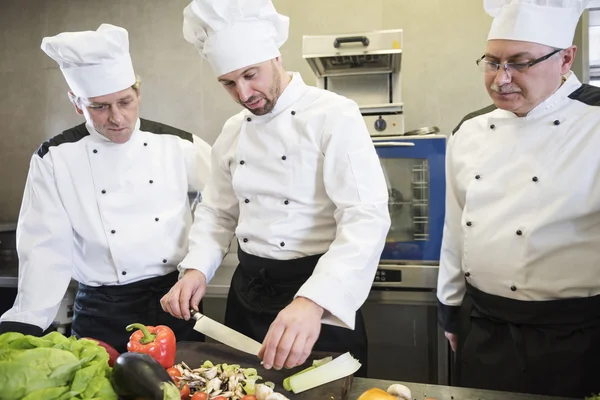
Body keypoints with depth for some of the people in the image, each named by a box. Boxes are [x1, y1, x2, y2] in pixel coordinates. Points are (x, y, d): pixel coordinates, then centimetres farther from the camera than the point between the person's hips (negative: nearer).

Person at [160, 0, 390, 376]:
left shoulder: (335, 116, -15)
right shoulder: (232, 131, 6)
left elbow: (367, 218, -24)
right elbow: (218, 212, 13)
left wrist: (313, 301, -37)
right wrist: (196, 269, -5)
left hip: (321, 293, -5)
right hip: (248, 291, 6)